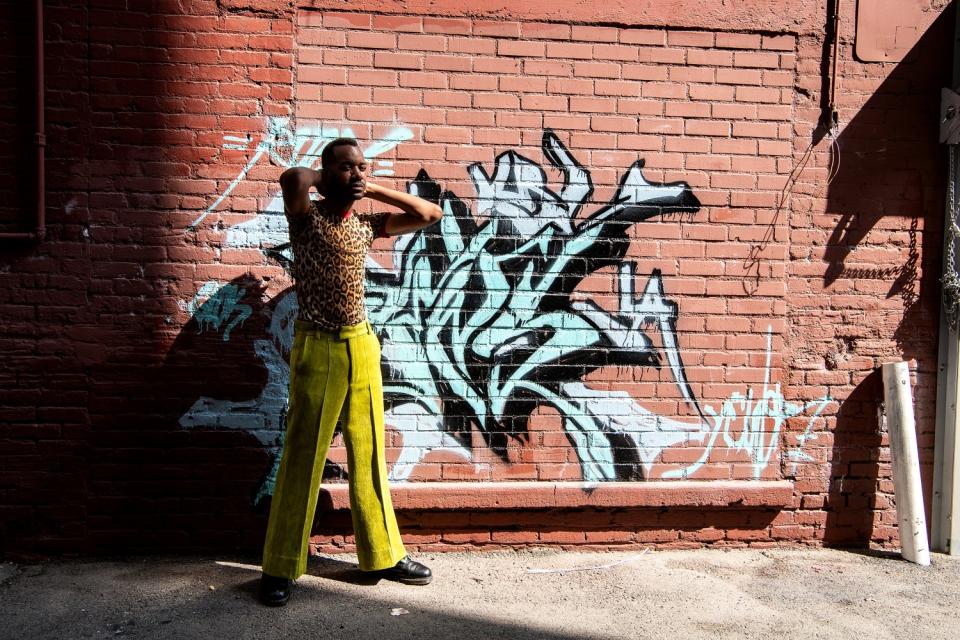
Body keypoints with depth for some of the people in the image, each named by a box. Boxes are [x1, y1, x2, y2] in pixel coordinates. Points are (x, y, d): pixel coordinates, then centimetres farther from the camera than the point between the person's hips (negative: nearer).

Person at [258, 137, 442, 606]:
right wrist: (321, 179, -7)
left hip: (362, 345, 5)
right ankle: (280, 568, 17)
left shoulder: (367, 225, 8)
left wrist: (374, 190, 5)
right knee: (302, 459, 2)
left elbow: (431, 214, 10)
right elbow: (292, 178, -30)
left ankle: (383, 554, 26)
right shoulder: (306, 217, -7)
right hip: (317, 347, -5)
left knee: (369, 456, 13)